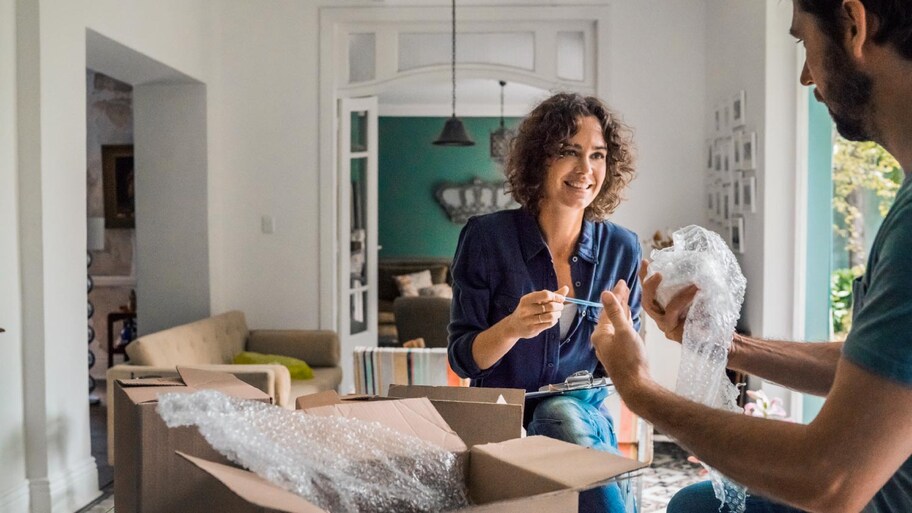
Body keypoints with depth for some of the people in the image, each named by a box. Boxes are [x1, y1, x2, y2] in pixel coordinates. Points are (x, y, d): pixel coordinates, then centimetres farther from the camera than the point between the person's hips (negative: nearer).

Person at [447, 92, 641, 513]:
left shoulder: (621, 249, -2)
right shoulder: (487, 238, -9)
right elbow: (462, 359, -7)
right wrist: (513, 327, -26)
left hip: (584, 413, 3)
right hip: (500, 422, -3)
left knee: (562, 413, -32)